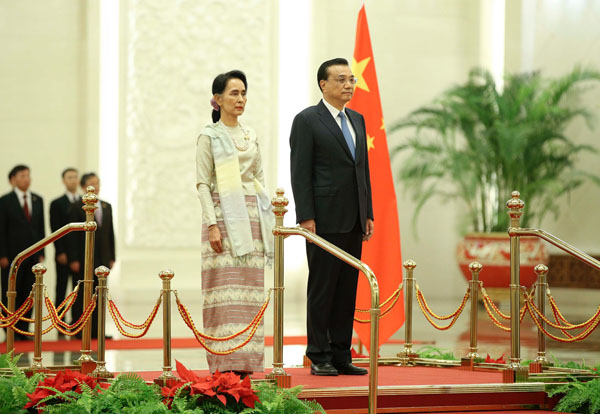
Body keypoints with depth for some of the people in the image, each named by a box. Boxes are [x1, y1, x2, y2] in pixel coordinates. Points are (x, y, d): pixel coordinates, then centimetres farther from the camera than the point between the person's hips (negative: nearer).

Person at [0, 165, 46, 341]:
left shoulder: (38, 200, 11)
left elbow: (40, 227, 12)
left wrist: (41, 253, 6)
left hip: (32, 255, 4)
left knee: (28, 293, 4)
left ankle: (23, 330, 10)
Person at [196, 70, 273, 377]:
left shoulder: (250, 135, 16)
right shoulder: (209, 136, 0)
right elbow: (202, 184, -5)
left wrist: (266, 219, 10)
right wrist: (212, 225, -15)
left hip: (252, 217, 5)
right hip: (224, 215, -5)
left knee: (249, 288, 2)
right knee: (226, 288, -10)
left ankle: (245, 362, 4)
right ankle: (225, 362, -9)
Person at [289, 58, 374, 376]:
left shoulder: (357, 120, 16)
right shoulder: (307, 120, -5)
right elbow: (300, 173, -9)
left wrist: (368, 214, 12)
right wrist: (306, 217, -15)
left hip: (353, 222, 7)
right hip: (324, 219, -7)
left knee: (347, 289, 8)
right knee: (322, 288, -2)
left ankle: (341, 355, 13)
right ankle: (319, 358, 4)